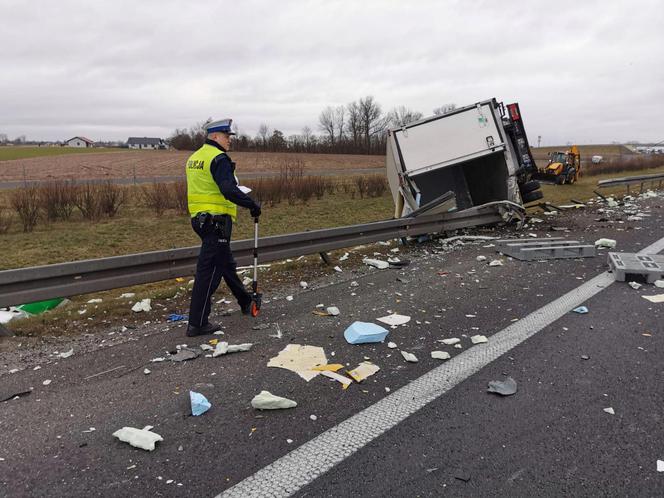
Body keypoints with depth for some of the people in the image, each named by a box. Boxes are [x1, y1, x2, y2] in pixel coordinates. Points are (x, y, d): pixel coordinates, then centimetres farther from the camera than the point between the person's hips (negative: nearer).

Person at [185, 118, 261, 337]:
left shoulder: (194, 158, 16)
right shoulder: (218, 158, -14)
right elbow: (229, 190, -25)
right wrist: (253, 204, -18)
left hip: (200, 218, 10)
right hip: (217, 220, -10)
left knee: (226, 263, 21)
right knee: (209, 271, -6)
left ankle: (245, 302, 37)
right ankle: (197, 323, -1)